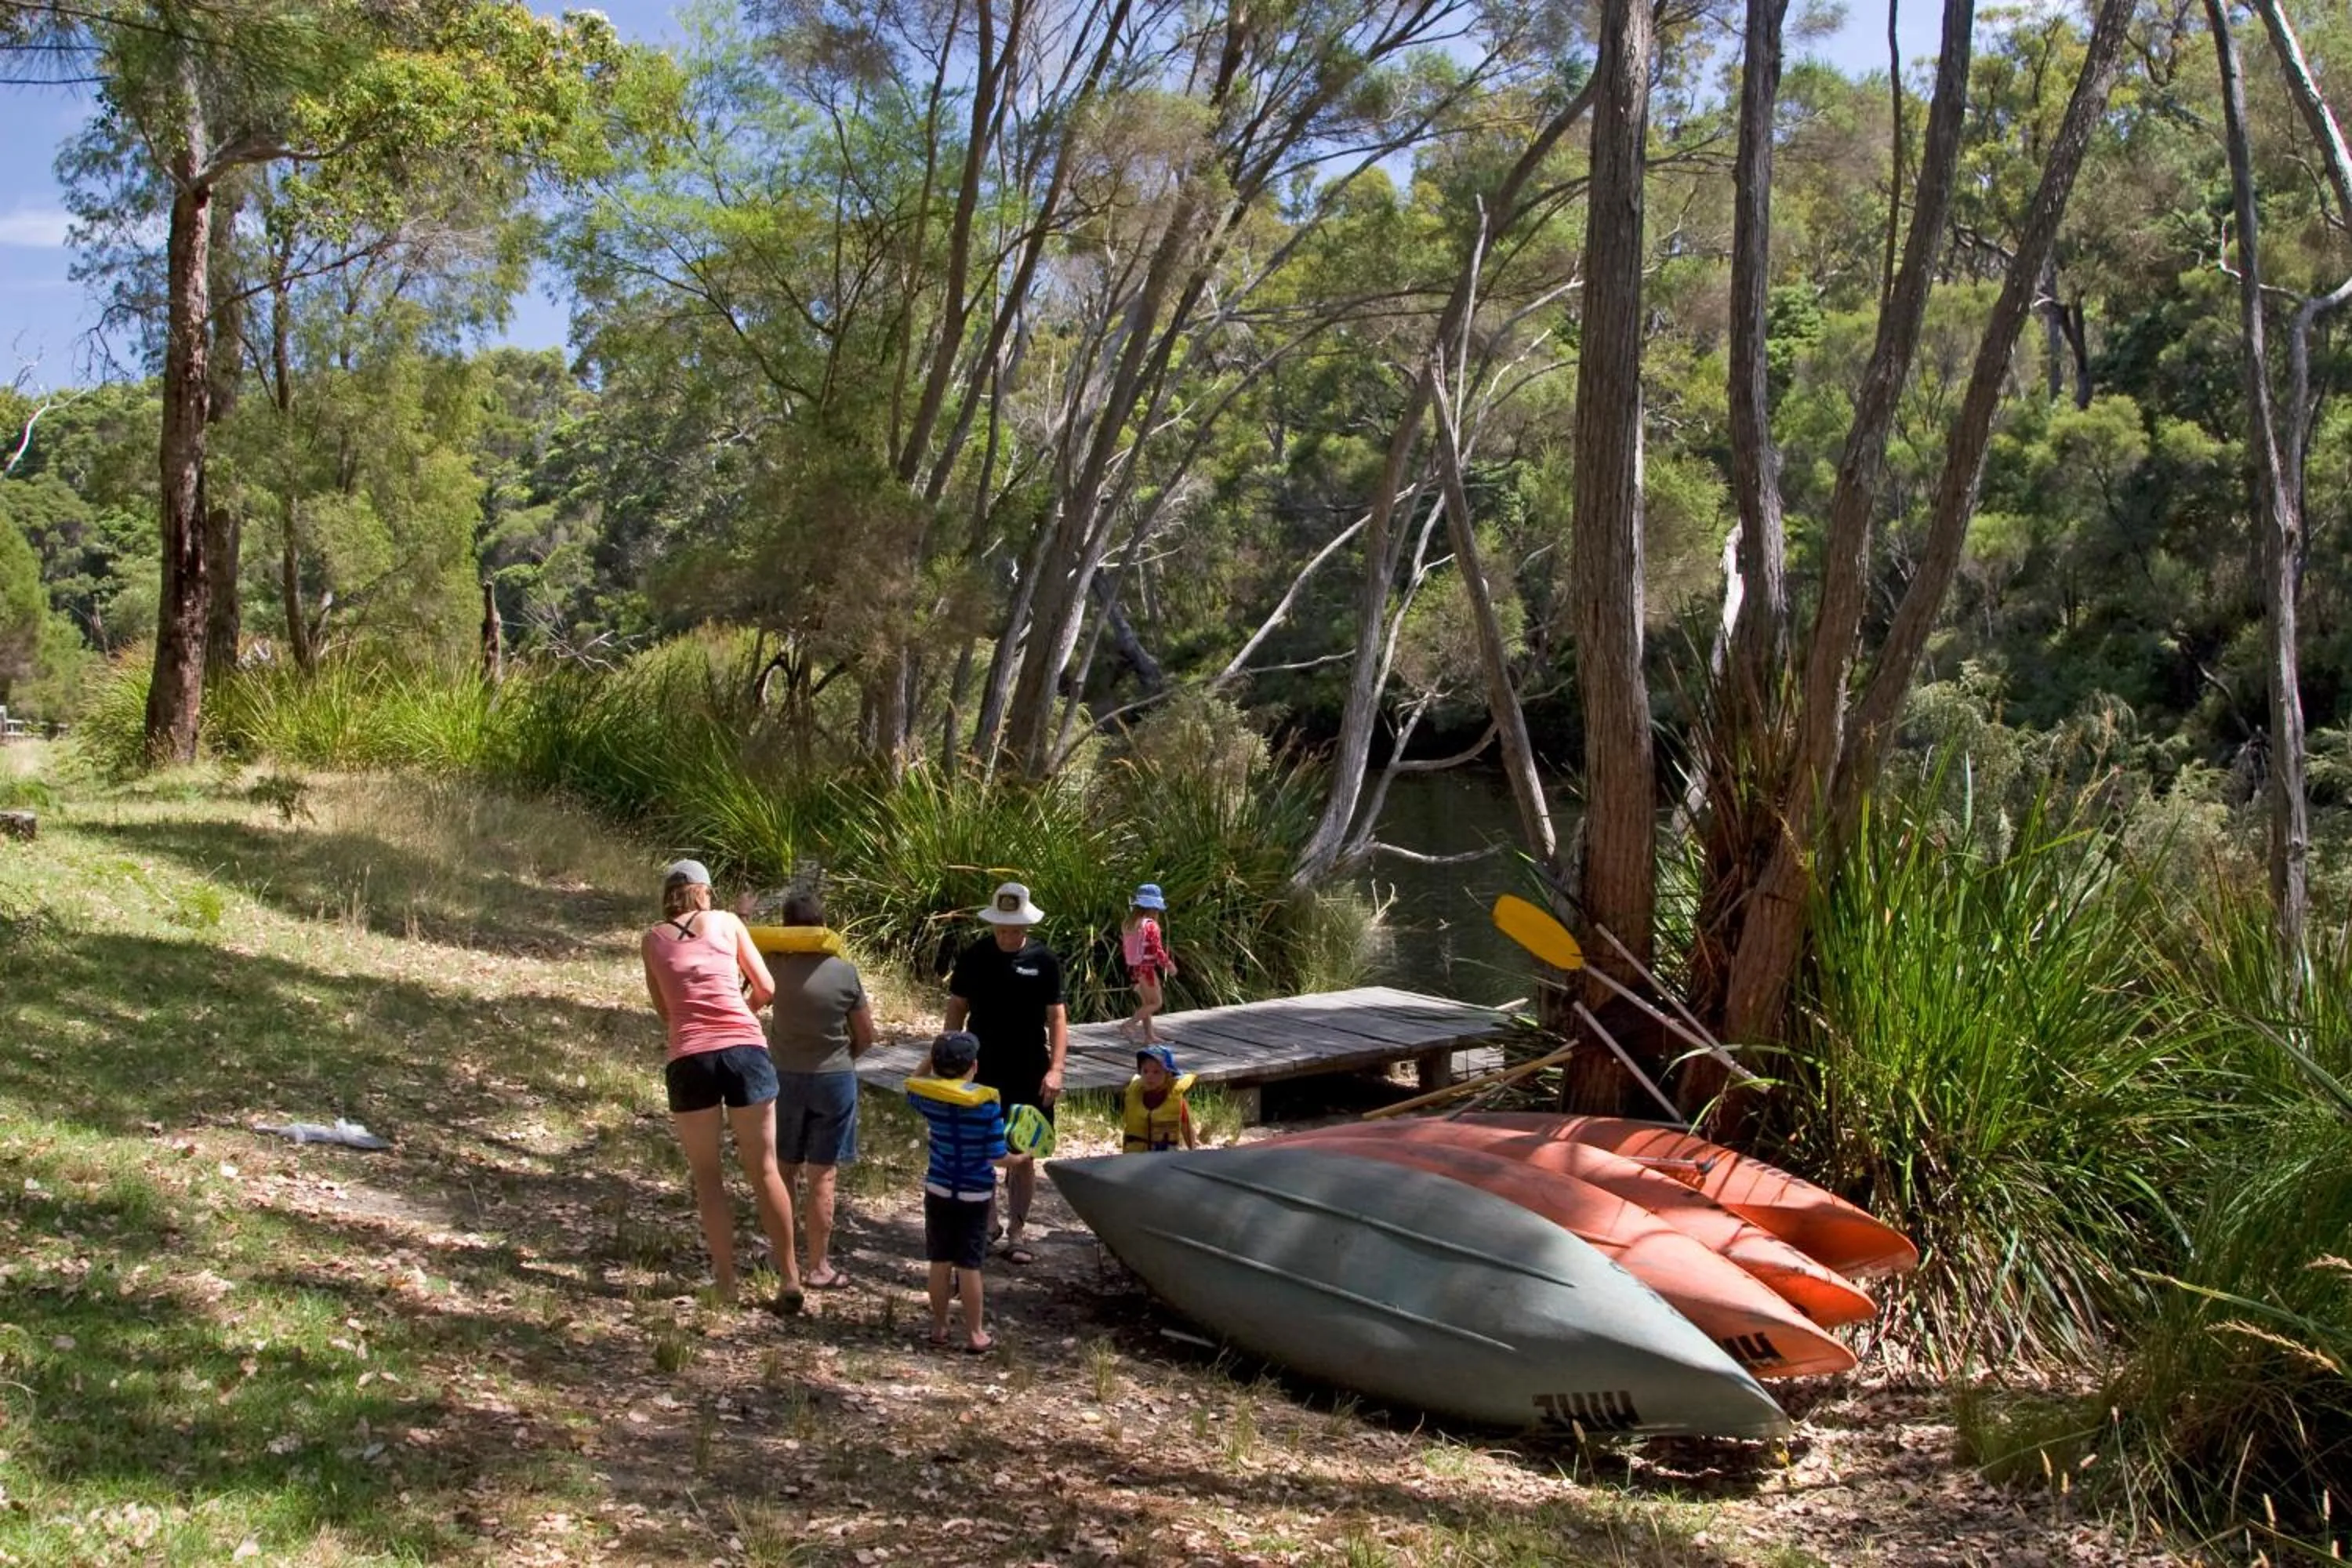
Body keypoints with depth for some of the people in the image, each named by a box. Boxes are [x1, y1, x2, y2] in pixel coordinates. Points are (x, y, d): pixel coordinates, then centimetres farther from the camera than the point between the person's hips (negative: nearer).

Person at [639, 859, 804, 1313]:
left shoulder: (653, 941, 13)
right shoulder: (727, 922, 11)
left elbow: (665, 1010, 18)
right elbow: (766, 988, 12)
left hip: (690, 1058, 0)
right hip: (745, 1048, 0)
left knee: (707, 1174, 12)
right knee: (763, 1169, 8)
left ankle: (726, 1280, 12)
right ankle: (790, 1278, 10)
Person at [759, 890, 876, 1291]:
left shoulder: (775, 964, -8)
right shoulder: (844, 971, -8)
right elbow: (866, 1036, -1)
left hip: (785, 1076, 2)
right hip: (834, 1078, -2)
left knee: (784, 1170, 15)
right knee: (822, 1176, 3)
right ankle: (818, 1267, 7)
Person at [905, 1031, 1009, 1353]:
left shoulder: (926, 1095, -8)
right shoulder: (987, 1102, -18)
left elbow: (913, 1087, 20)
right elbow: (997, 1157, -15)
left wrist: (933, 1059, 16)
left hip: (938, 1190, 3)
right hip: (976, 1195, -3)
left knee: (940, 1261, 14)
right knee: (970, 1265, 5)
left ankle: (939, 1326, 25)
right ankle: (974, 1334, 13)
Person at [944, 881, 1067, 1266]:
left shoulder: (1043, 960, -5)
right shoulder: (973, 957, -2)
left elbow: (1057, 1017, -5)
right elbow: (957, 1009, 5)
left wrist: (1055, 1069, -14)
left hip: (1029, 1074, -1)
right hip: (981, 1071, 1)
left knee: (1022, 1156, 4)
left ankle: (1015, 1235, 12)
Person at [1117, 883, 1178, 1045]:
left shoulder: (1127, 923, 5)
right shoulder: (1151, 925, -19)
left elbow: (1123, 947, 10)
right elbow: (1157, 950, -19)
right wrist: (1169, 965, -6)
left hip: (1134, 967, 8)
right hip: (1148, 968, -8)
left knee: (1146, 1003, 17)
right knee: (1156, 1002, 2)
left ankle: (1149, 1036, 22)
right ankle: (1127, 1025, -9)